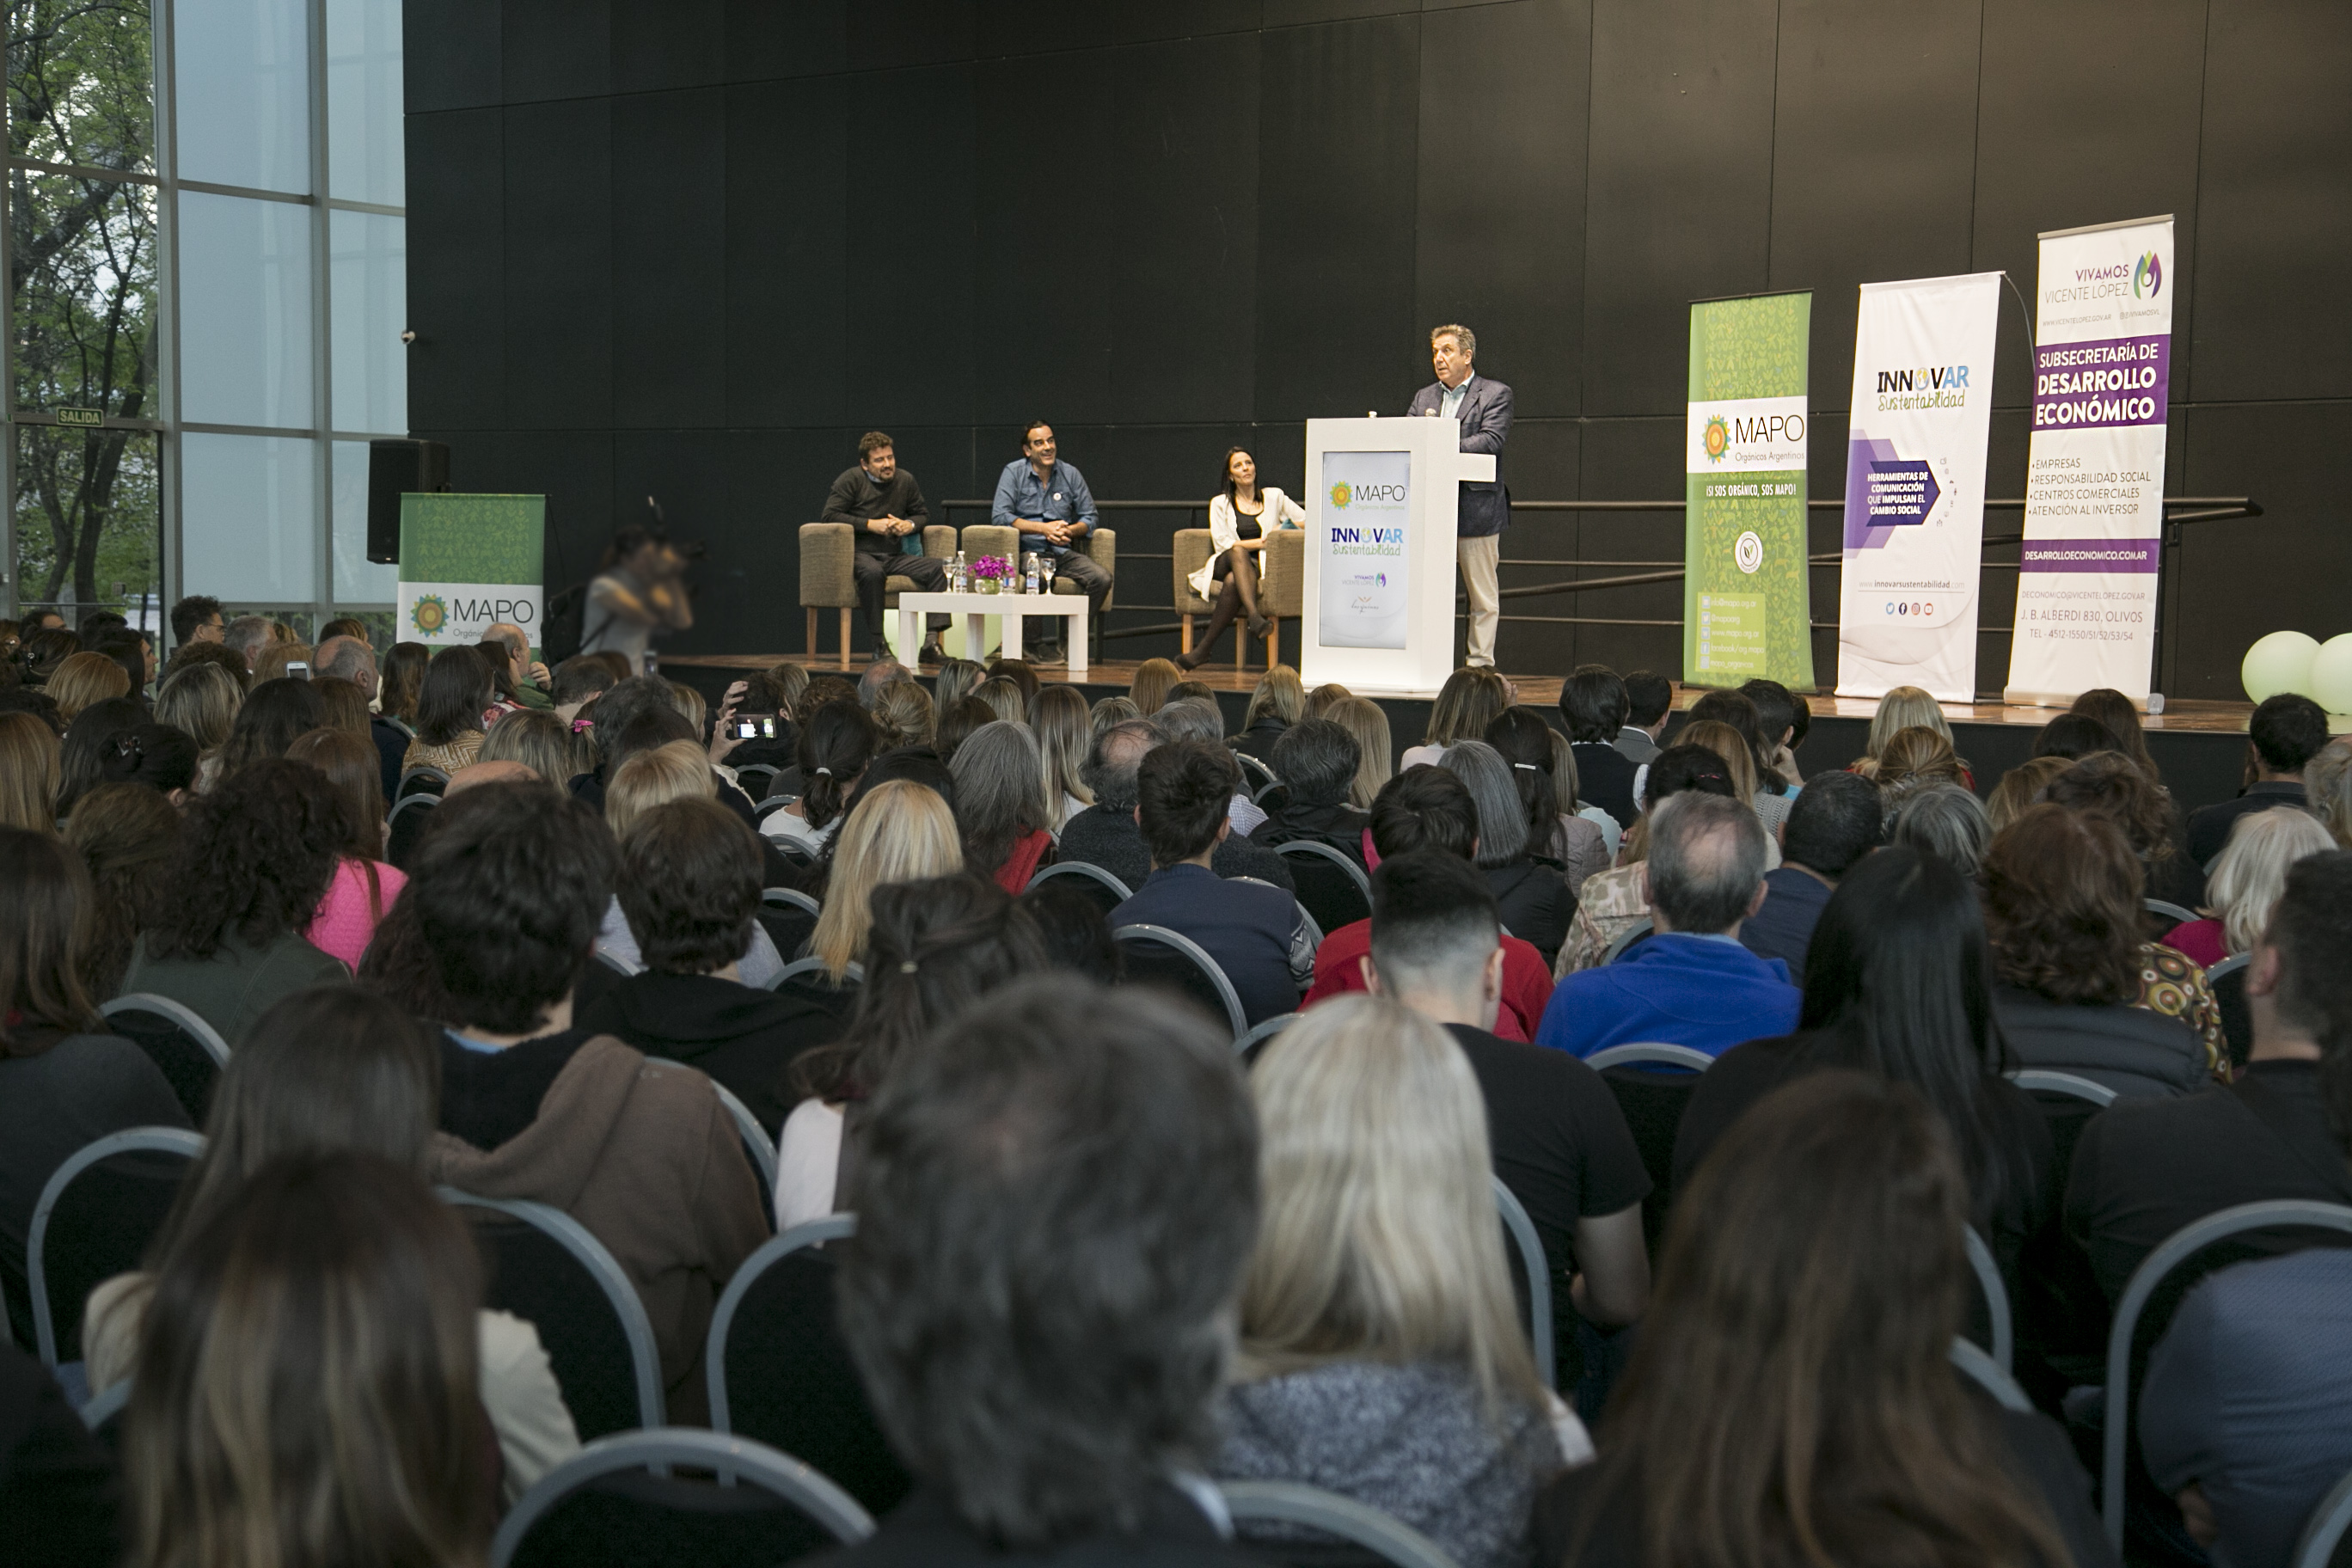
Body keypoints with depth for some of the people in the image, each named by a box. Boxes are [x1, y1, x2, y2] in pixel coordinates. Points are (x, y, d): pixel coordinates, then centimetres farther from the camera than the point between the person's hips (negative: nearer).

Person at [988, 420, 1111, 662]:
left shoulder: (1070, 474, 12)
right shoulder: (1013, 473, 3)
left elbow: (1090, 517, 14)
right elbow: (999, 516, -7)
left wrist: (1068, 531, -9)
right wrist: (1044, 528, -12)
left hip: (1063, 552, 4)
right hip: (1028, 551, -4)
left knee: (1102, 579, -23)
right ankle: (1049, 643, -29)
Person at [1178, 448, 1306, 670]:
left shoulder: (1274, 496, 19)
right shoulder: (1220, 504, 15)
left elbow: (1308, 520, 15)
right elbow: (1223, 544, 1)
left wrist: (1286, 528, -6)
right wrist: (1261, 542, -8)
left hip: (1259, 570, 0)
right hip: (1223, 566, 0)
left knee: (1233, 581, -37)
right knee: (1239, 553, -39)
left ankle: (1203, 649, -42)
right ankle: (1255, 617, -58)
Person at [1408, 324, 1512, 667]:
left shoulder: (1496, 394, 3)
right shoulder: (1423, 397, 19)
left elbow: (1491, 440, -12)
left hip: (1476, 508, -4)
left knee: (1482, 596, 1)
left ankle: (1479, 665, 6)